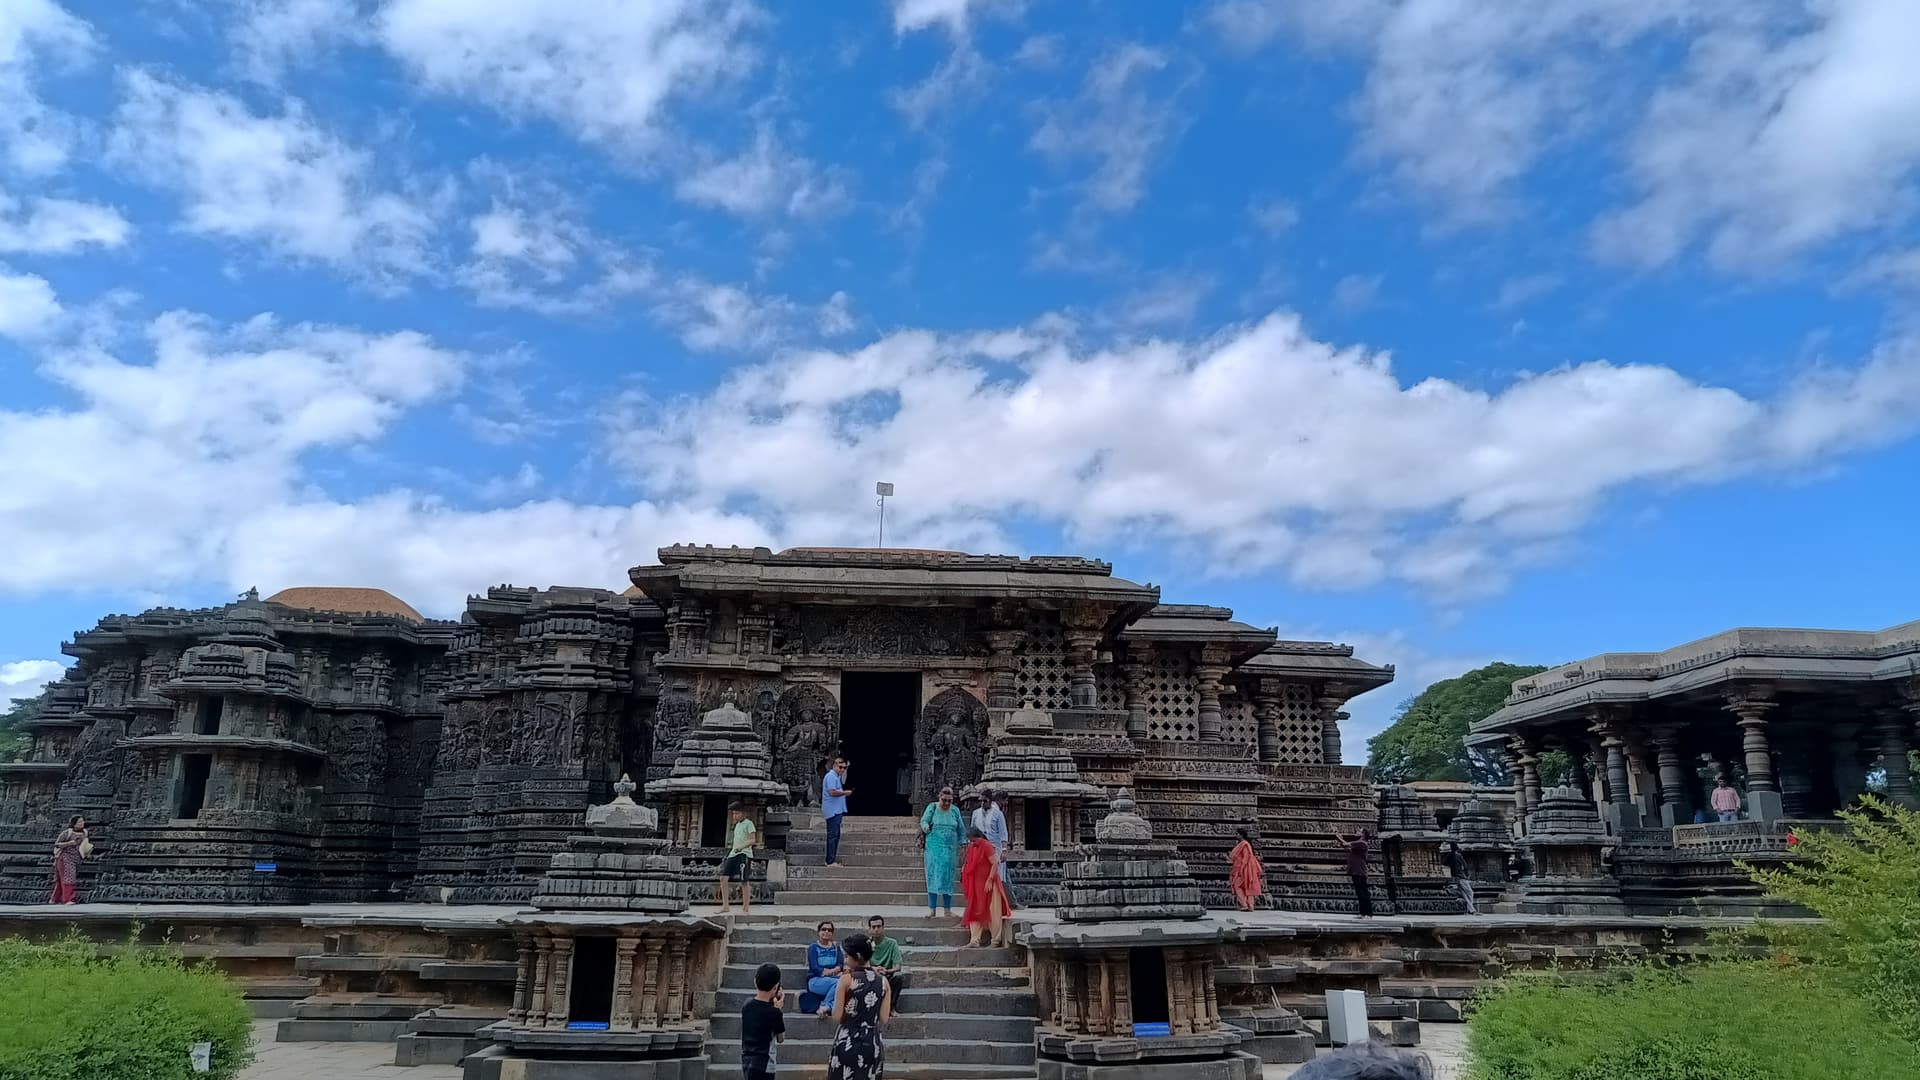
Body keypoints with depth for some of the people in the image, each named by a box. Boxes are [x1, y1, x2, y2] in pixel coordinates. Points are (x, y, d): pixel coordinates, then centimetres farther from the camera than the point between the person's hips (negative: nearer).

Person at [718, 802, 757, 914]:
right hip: (733, 854, 8)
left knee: (744, 882, -6)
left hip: (744, 854, -8)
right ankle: (725, 905, 2)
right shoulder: (737, 825, 22)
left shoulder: (748, 823, -3)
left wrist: (741, 847, -26)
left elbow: (753, 840, -13)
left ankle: (746, 909, 0)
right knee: (723, 877, -3)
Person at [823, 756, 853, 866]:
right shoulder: (831, 776, -15)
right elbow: (832, 792, -23)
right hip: (833, 810, -11)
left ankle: (831, 860, 20)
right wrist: (845, 793, -13)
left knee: (835, 835, 14)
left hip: (837, 810, 11)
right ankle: (830, 861, -5)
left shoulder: (837, 776, 18)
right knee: (833, 835, -8)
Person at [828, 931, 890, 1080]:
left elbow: (837, 1017, -8)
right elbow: (884, 1018, 2)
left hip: (847, 1043, -4)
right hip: (872, 1043, 4)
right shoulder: (883, 981, 1)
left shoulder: (847, 979, -11)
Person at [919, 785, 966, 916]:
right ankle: (931, 909, 1)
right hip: (933, 847, -2)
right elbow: (923, 821, -7)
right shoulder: (932, 807, 1)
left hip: (950, 849, 2)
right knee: (933, 876, -3)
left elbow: (961, 830, 14)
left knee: (948, 878, 4)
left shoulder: (955, 810, 8)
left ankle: (947, 909, 11)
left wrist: (963, 843, 6)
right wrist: (925, 827, -28)